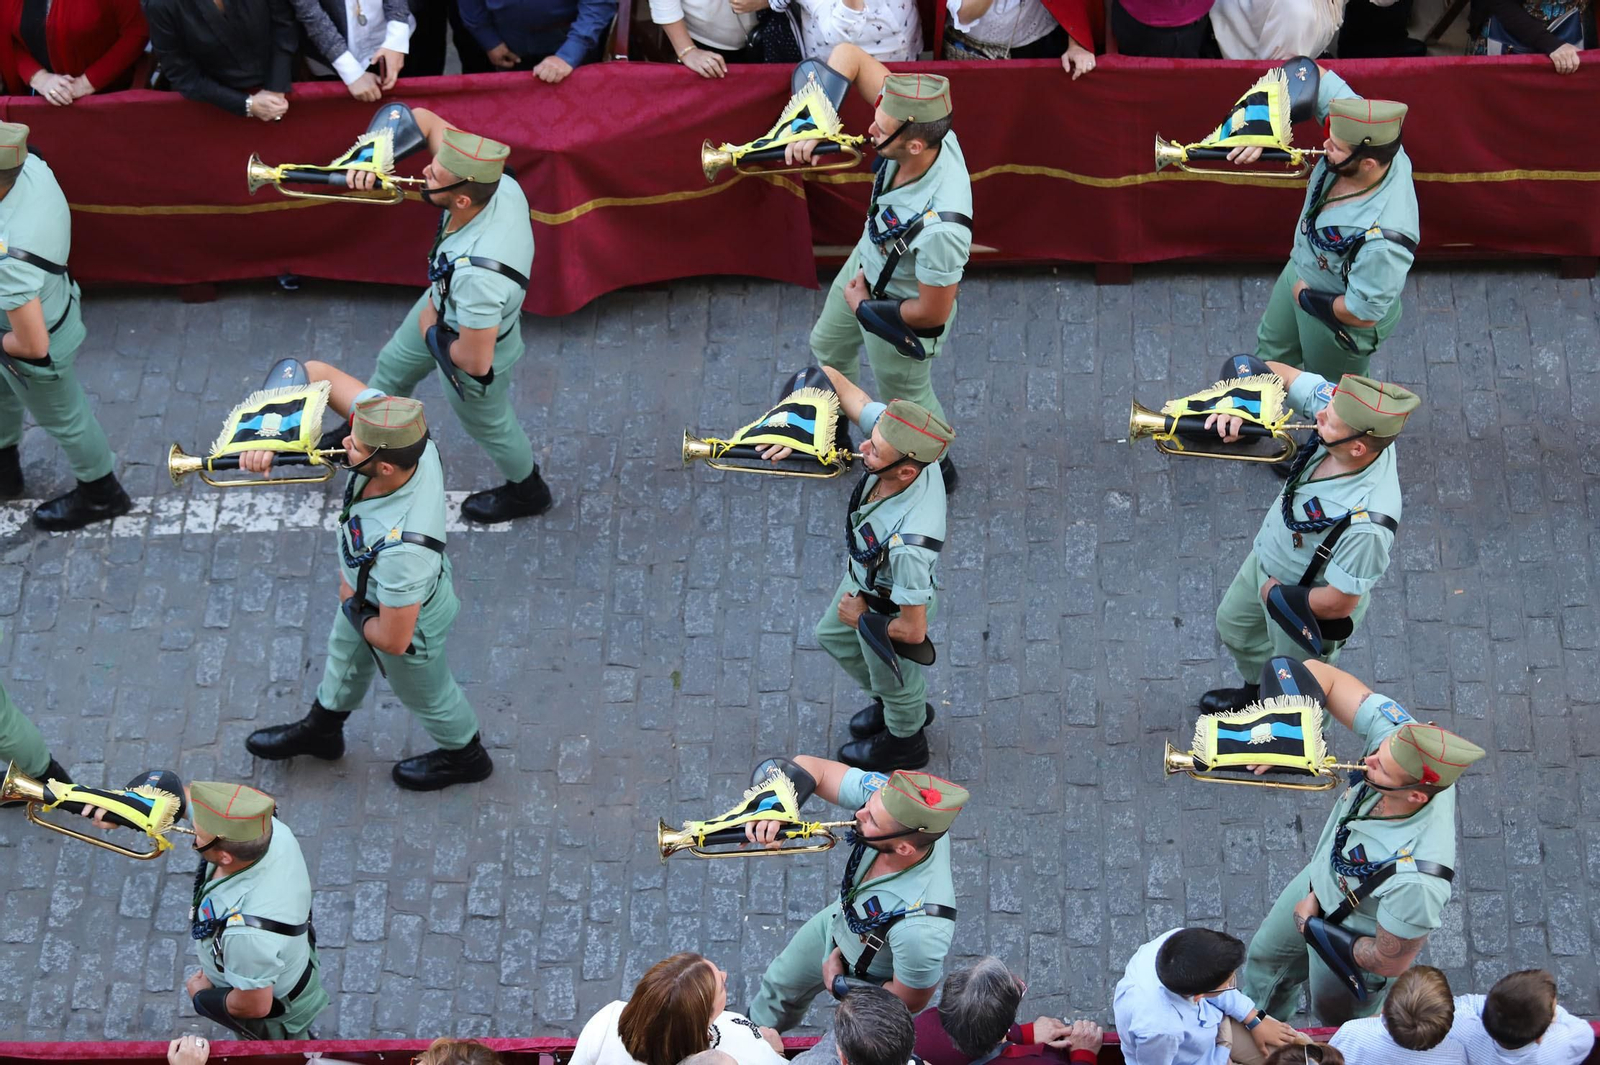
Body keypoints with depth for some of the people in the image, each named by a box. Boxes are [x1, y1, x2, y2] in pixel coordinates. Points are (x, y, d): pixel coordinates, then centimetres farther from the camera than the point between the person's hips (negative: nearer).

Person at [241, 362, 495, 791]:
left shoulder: (401, 549, -50)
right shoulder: (394, 429, -35)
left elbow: (394, 640, -36)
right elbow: (316, 373, -27)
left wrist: (354, 608, -15)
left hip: (408, 618, -7)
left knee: (423, 692, 26)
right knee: (344, 656, 34)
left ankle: (464, 756, 58)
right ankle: (321, 731, 65)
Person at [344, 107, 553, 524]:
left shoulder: (478, 273, -50)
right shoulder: (497, 184, -31)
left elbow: (476, 361, -38)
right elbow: (422, 119, -18)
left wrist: (432, 333, -19)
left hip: (473, 350, -7)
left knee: (486, 423, 26)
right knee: (394, 365, 33)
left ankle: (526, 492, 56)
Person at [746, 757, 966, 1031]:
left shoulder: (920, 930, -49)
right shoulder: (886, 797, -37)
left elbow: (910, 1000, -30)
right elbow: (807, 767, -24)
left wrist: (839, 983, -15)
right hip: (839, 918, 6)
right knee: (781, 983, 32)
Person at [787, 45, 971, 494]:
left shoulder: (941, 227, -48)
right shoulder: (914, 123, -31)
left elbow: (933, 312, -32)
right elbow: (848, 54, -22)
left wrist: (864, 306, -15)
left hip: (901, 312, -7)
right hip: (867, 258, 7)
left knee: (905, 396, 24)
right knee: (828, 344, 34)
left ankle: (936, 470, 56)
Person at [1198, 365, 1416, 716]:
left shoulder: (1367, 524, -45)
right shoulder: (1343, 409, -28)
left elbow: (1338, 603, -33)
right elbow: (1276, 372, -16)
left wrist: (1276, 594, -16)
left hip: (1309, 602, -7)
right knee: (1234, 625, 34)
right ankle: (1256, 693, 64)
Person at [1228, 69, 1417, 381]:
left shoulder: (1383, 243, -47)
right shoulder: (1361, 131, -29)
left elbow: (1363, 314, -35)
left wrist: (1307, 297, -18)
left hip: (1337, 316, -7)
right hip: (1300, 268, 8)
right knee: (1271, 355, 35)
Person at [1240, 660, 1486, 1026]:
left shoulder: (1416, 881, -48)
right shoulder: (1396, 733, -35)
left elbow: (1390, 962, -32)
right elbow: (1317, 673, -27)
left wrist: (1313, 927, -17)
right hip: (1320, 878, 6)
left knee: (1334, 1014, 27)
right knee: (1266, 955, 34)